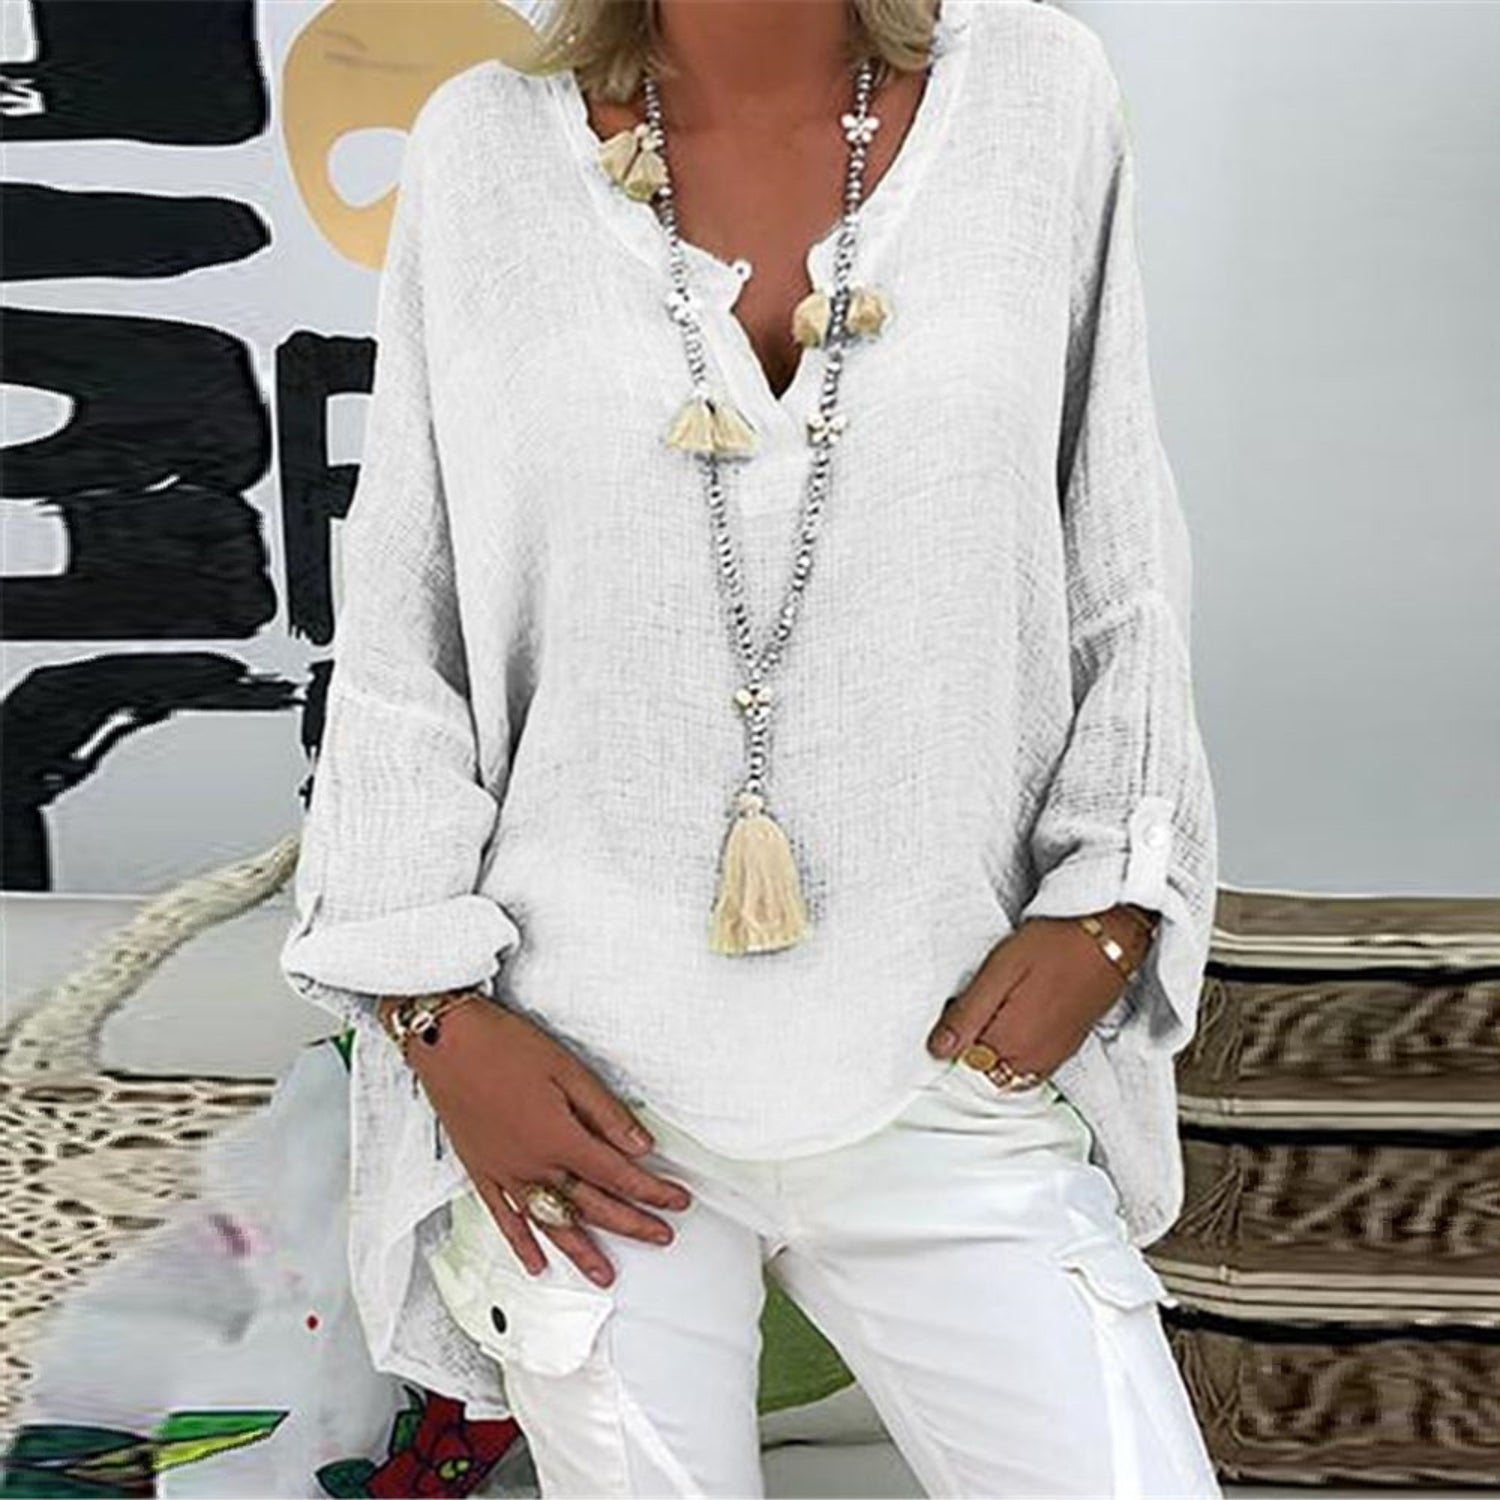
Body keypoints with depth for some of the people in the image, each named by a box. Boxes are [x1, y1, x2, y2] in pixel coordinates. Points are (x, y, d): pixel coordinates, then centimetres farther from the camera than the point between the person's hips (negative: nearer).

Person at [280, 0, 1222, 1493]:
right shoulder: (483, 145, 0)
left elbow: (1121, 572, 6)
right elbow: (397, 633, 2)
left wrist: (1109, 906, -4)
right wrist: (438, 1014, -3)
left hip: (943, 1061, 1)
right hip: (575, 1085, 0)